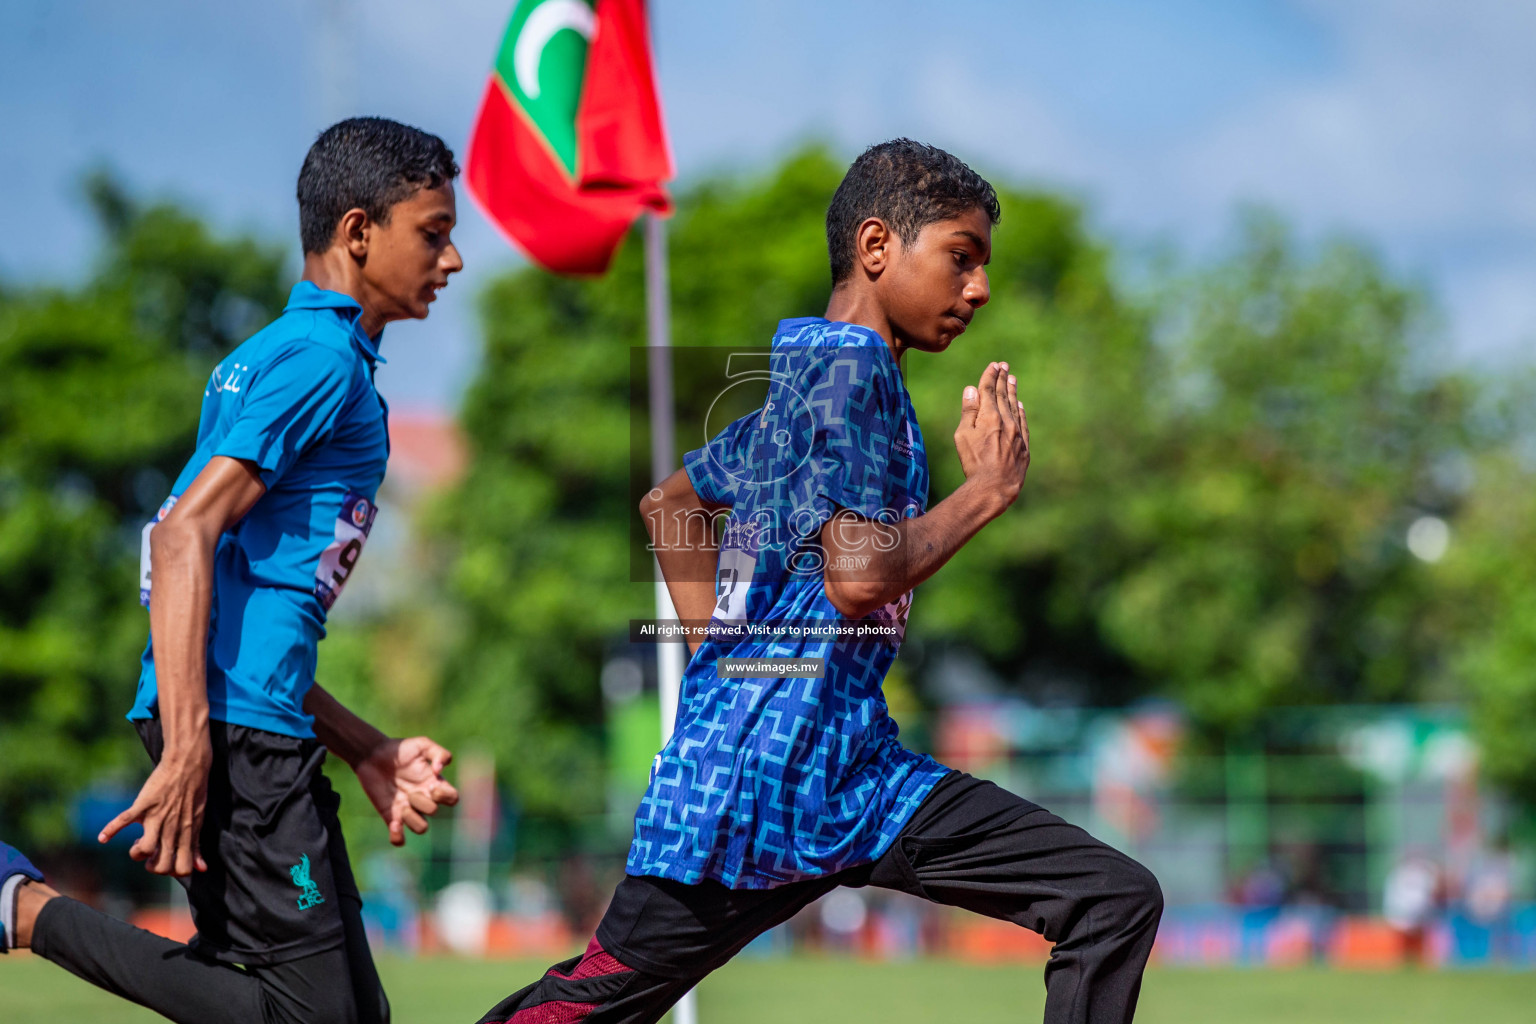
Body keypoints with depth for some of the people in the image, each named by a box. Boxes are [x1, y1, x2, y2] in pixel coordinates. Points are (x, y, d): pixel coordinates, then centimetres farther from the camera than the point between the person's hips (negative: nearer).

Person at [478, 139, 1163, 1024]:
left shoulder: (803, 373, 17)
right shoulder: (850, 364, -12)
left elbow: (674, 500, 30)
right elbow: (859, 575, -23)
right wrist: (990, 488, -11)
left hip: (856, 773, 10)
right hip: (759, 766, -10)